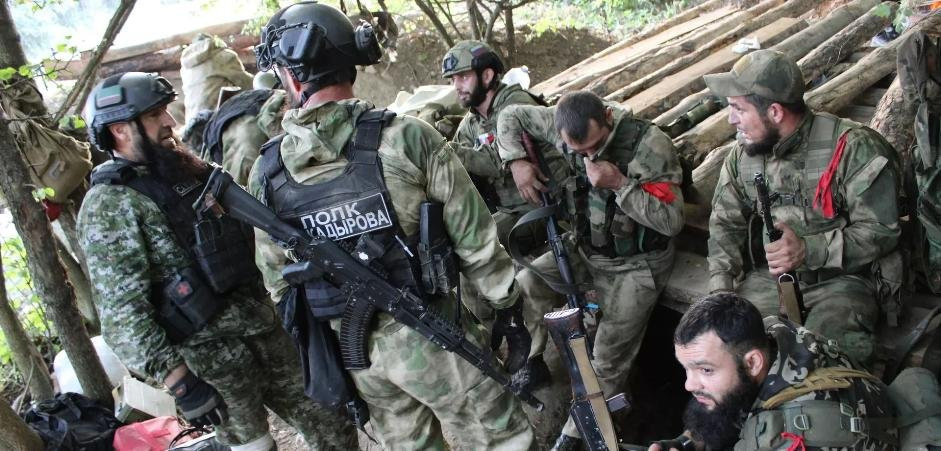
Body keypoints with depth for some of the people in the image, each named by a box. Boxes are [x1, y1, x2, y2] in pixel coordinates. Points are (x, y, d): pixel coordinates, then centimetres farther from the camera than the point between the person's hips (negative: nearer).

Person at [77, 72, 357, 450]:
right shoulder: (110, 205, -13)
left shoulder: (183, 169, 10)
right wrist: (177, 380, -22)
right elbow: (121, 311, -19)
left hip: (265, 329, 7)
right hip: (211, 357, -7)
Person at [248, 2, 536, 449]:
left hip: (354, 350, 4)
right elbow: (473, 236, -11)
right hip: (431, 335, -4)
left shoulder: (266, 173, -6)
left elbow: (277, 278, 4)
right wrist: (507, 304, 3)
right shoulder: (406, 136, -17)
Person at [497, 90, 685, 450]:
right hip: (585, 249, 5)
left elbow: (672, 221, -24)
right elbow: (511, 116, 2)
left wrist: (619, 184, -33)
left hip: (635, 263, -5)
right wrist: (517, 161, -14)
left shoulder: (650, 145, -26)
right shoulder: (564, 124, -13)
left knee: (608, 362, -4)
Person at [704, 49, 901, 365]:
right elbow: (725, 224, 9)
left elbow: (880, 230, -13)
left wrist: (809, 250, -26)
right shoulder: (742, 154, 3)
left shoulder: (853, 148, -14)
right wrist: (720, 290, -6)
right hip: (768, 278, 5)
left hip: (839, 280, -4)